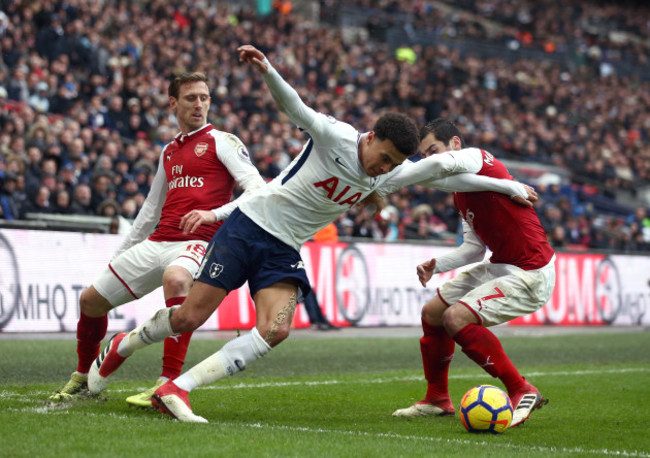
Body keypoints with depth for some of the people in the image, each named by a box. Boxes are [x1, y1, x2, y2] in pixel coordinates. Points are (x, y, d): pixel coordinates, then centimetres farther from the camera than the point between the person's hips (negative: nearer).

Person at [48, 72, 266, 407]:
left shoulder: (222, 141, 2)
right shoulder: (169, 151, 22)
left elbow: (258, 189, -10)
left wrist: (215, 213, -24)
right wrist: (119, 255, 28)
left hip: (198, 242, -7)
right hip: (158, 242, 7)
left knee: (175, 278, -41)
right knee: (91, 300, 9)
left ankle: (169, 385, -41)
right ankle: (83, 377, 33)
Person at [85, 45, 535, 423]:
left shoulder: (384, 177, 1)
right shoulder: (335, 136, -16)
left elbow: (434, 167, 12)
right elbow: (293, 106, -26)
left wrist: (507, 186, 10)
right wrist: (267, 70, -45)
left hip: (284, 253, 5)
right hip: (250, 225, -5)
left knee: (275, 330, -19)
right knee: (190, 317, -6)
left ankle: (176, 389, -17)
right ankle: (123, 345, 25)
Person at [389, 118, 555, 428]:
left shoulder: (477, 158, -14)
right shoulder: (460, 195, 14)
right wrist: (436, 265, 1)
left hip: (529, 274, -10)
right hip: (498, 266, 10)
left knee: (456, 318, -23)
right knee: (432, 313, 14)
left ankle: (521, 392, -11)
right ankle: (437, 399, 29)